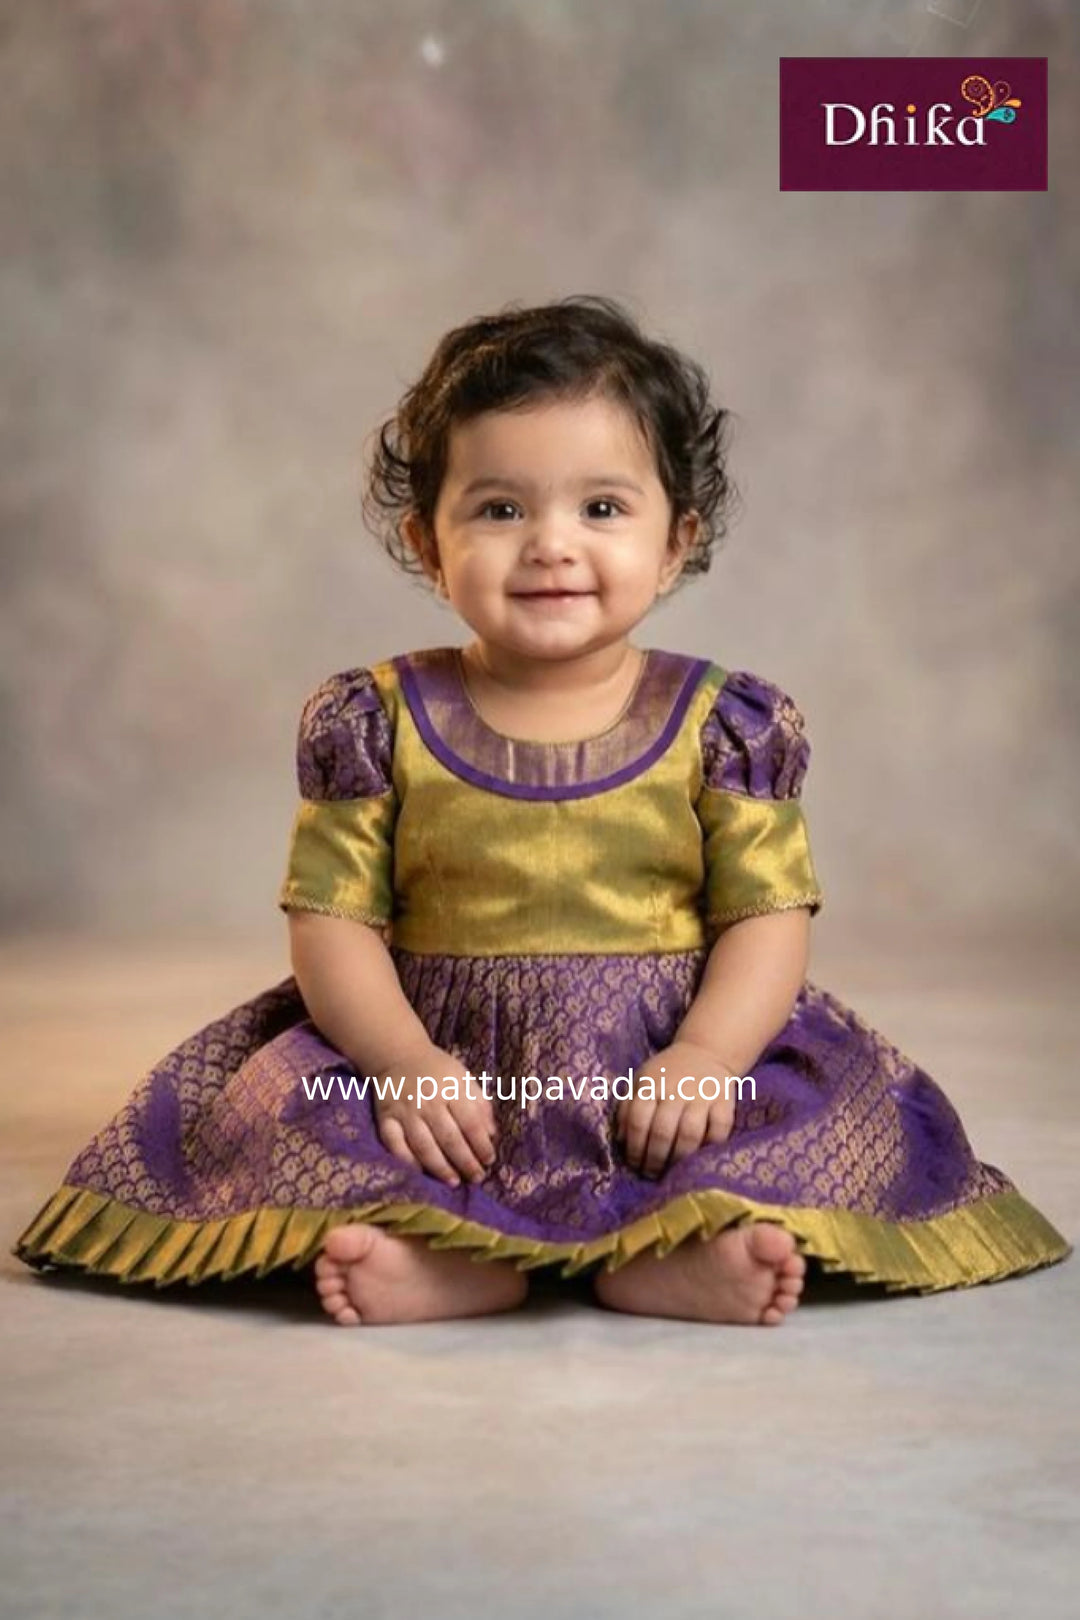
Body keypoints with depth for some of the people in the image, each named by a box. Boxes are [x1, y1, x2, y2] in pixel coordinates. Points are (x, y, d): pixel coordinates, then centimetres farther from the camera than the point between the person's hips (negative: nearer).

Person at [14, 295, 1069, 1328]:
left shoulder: (722, 723, 0)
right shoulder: (378, 720, 0)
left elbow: (768, 918, -3)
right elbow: (332, 920, -2)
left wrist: (704, 1061, -21)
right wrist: (405, 1061, -19)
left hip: (663, 1067, 0)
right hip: (443, 1066, 0)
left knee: (844, 1113, -21)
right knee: (265, 1104, -22)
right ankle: (452, 1261, -33)